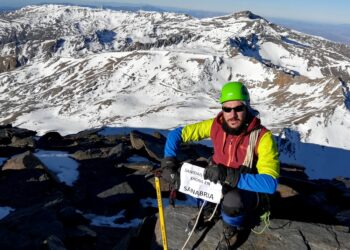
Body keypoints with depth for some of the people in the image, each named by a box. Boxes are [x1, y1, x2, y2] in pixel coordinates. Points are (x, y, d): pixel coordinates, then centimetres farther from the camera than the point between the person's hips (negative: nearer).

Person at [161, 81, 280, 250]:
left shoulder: (262, 136, -26)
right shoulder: (216, 125, -13)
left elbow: (270, 183, -34)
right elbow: (177, 134, -6)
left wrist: (229, 176, -43)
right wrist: (169, 163, -21)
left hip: (246, 189, -5)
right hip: (216, 184, 5)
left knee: (231, 201, -37)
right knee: (186, 173, -13)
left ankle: (231, 230, 0)